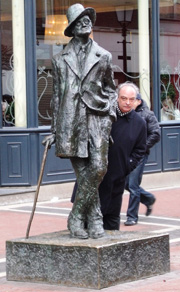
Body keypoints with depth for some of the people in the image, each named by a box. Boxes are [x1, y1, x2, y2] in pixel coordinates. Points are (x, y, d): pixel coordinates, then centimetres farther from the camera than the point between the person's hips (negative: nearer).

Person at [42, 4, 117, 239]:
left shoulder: (103, 56, 13)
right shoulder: (60, 60, 13)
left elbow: (110, 89, 21)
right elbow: (57, 96, 15)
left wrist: (110, 114, 4)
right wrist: (54, 131, 14)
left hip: (97, 118, 0)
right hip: (70, 120, 0)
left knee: (99, 168, -17)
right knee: (84, 174, -3)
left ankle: (76, 217, -6)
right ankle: (95, 220, 5)